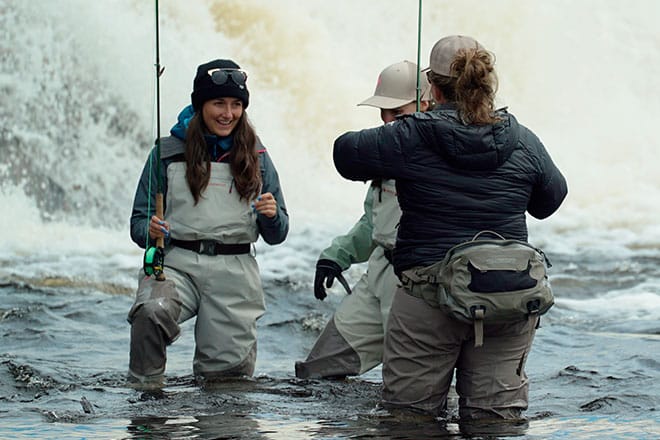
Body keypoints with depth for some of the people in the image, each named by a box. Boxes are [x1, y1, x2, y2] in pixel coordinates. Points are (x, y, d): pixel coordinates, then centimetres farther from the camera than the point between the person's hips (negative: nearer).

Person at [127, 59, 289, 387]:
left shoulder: (256, 158, 11)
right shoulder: (168, 152, 4)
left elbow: (276, 236, 13)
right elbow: (139, 221, 7)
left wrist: (272, 215, -10)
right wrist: (150, 231, -17)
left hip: (235, 273, 2)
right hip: (178, 263, -2)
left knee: (229, 371, -1)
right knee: (152, 310, -35)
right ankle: (144, 389, -13)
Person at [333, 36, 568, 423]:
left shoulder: (410, 137, -7)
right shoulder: (523, 142, 2)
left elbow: (346, 153, 6)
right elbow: (551, 198, 19)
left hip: (428, 297, -3)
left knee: (409, 413, 7)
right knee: (498, 416, 6)